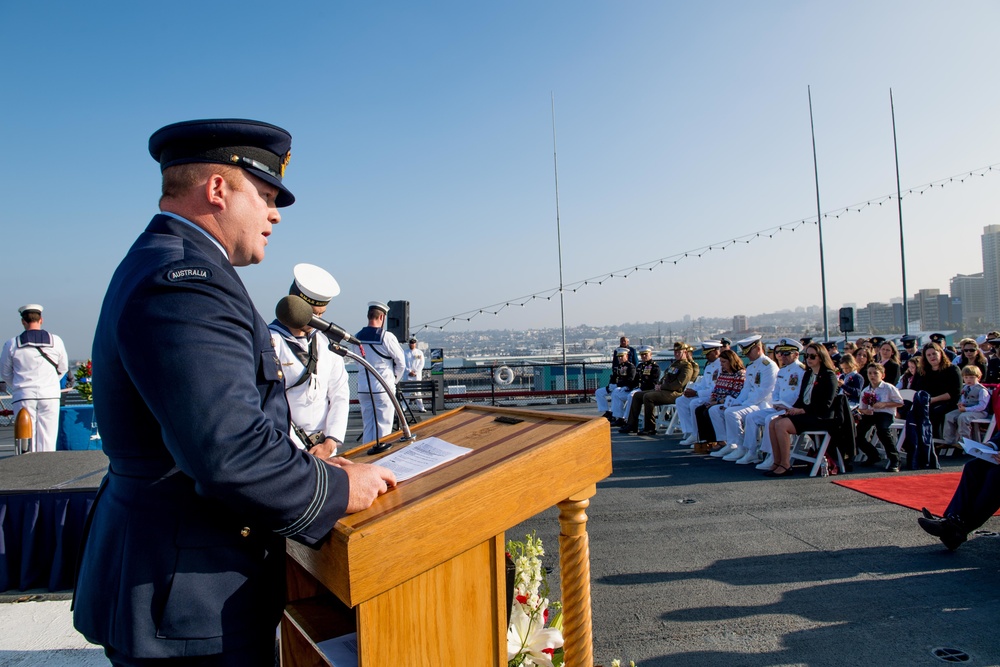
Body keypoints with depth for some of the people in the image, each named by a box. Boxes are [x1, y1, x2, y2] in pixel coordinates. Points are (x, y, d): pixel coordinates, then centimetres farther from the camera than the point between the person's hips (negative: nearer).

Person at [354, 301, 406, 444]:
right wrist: (395, 380, 10)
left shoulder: (357, 337, 2)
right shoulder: (387, 337, -12)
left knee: (367, 426, 13)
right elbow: (401, 362, -6)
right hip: (383, 388, -5)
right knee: (383, 427, 3)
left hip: (363, 388, 5)